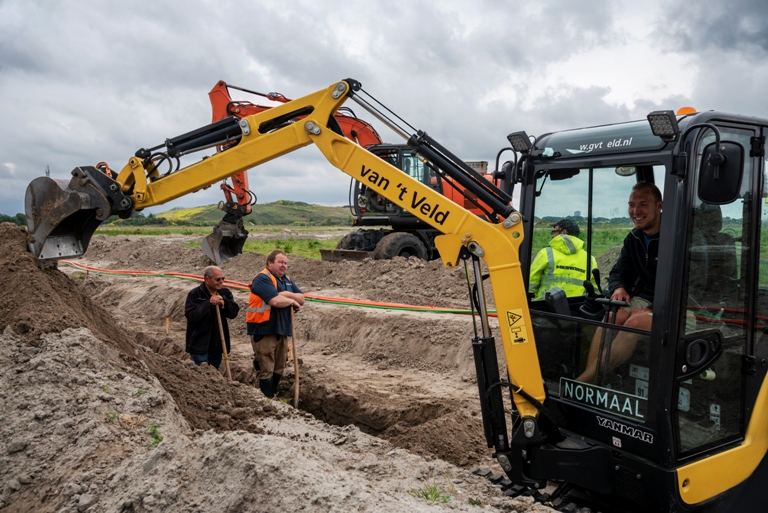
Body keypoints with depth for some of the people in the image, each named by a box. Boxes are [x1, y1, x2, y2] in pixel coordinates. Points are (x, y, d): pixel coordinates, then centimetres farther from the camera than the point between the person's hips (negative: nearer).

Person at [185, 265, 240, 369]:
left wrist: (224, 301, -18)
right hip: (200, 345, -5)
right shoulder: (194, 294, -8)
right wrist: (209, 303, -24)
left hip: (217, 345, 5)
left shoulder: (225, 293, 7)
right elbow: (191, 316, -20)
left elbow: (234, 312, -2)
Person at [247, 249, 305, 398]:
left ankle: (273, 398, 28)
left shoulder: (287, 280, 14)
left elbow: (301, 299, 6)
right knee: (266, 370, -3)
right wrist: (292, 301, -7)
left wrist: (287, 294, -12)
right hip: (264, 331, -9)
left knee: (278, 369, 16)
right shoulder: (263, 279, -13)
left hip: (281, 331, 9)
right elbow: (276, 301, -25)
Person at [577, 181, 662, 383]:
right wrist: (618, 288, -7)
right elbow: (619, 272, 17)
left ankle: (586, 380, -39)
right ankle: (586, 379, -35)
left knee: (636, 322, -33)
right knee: (612, 317, -24)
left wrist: (653, 309, -28)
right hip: (643, 299, 6)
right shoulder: (634, 238, 11)